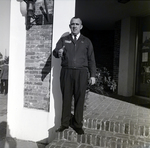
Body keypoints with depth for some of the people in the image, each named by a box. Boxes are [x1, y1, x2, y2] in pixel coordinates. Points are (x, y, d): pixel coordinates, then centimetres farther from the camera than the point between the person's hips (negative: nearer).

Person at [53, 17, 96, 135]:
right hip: (66, 72, 1)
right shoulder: (63, 40, 13)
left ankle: (78, 125, 13)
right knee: (66, 98, 3)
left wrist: (93, 75, 1)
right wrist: (58, 53, -26)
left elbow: (91, 59, 9)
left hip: (81, 73, 0)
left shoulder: (86, 41, 13)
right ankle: (65, 123, 16)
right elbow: (55, 51, -1)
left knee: (79, 99, 1)